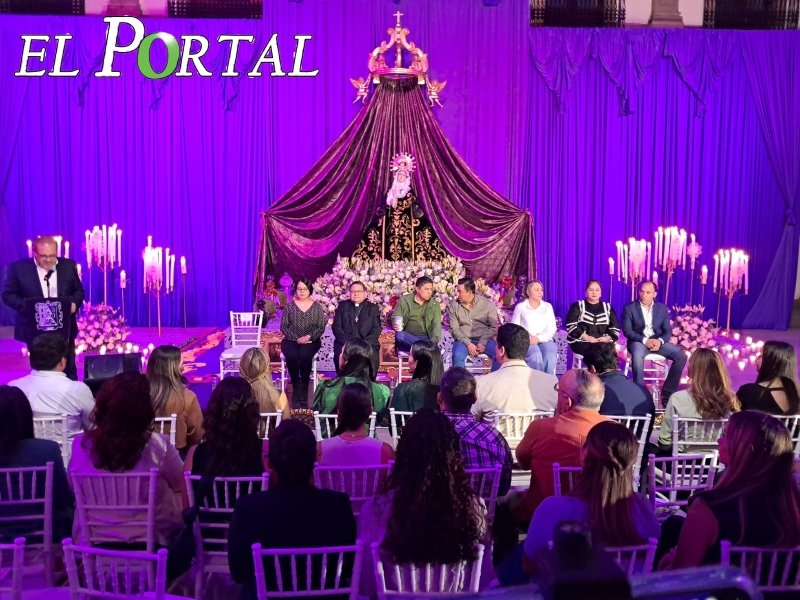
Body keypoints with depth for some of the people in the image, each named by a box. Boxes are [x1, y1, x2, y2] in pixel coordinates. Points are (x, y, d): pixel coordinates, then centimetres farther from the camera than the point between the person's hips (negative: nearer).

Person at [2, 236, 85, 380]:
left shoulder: (68, 266, 1)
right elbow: (8, 295, -3)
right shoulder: (18, 267, -6)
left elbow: (78, 291, 8)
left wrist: (74, 303, -14)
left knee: (68, 370, 12)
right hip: (35, 329, -1)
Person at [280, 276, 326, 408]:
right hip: (291, 340, 0)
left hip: (311, 341, 0)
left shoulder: (317, 306, 6)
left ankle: (304, 394, -25)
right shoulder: (289, 305, 5)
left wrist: (309, 337, -16)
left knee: (305, 355, -33)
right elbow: (283, 326, 1)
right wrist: (296, 339, -12)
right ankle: (296, 390, -21)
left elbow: (321, 327, 2)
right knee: (292, 355, -33)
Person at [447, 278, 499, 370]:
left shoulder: (487, 303, 0)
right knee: (458, 356, -33)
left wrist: (482, 342, -14)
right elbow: (454, 329, -2)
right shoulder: (453, 305, 2)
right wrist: (468, 344, -15)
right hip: (463, 340, 0)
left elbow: (494, 327, -1)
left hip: (484, 339, 0)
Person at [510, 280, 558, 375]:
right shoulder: (520, 307, 11)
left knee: (550, 357, -32)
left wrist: (539, 338, -11)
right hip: (527, 342, -2)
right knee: (536, 356, -35)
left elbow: (552, 328, 7)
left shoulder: (548, 306, 16)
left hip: (545, 340, 2)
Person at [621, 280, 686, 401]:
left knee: (681, 355, -19)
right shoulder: (629, 308, -1)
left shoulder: (662, 308, 10)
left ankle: (667, 392, -11)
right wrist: (645, 340, -21)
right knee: (637, 355, -39)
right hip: (639, 341, -4)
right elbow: (627, 331, -8)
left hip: (657, 341, 4)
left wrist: (660, 341, -17)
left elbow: (668, 331, 6)